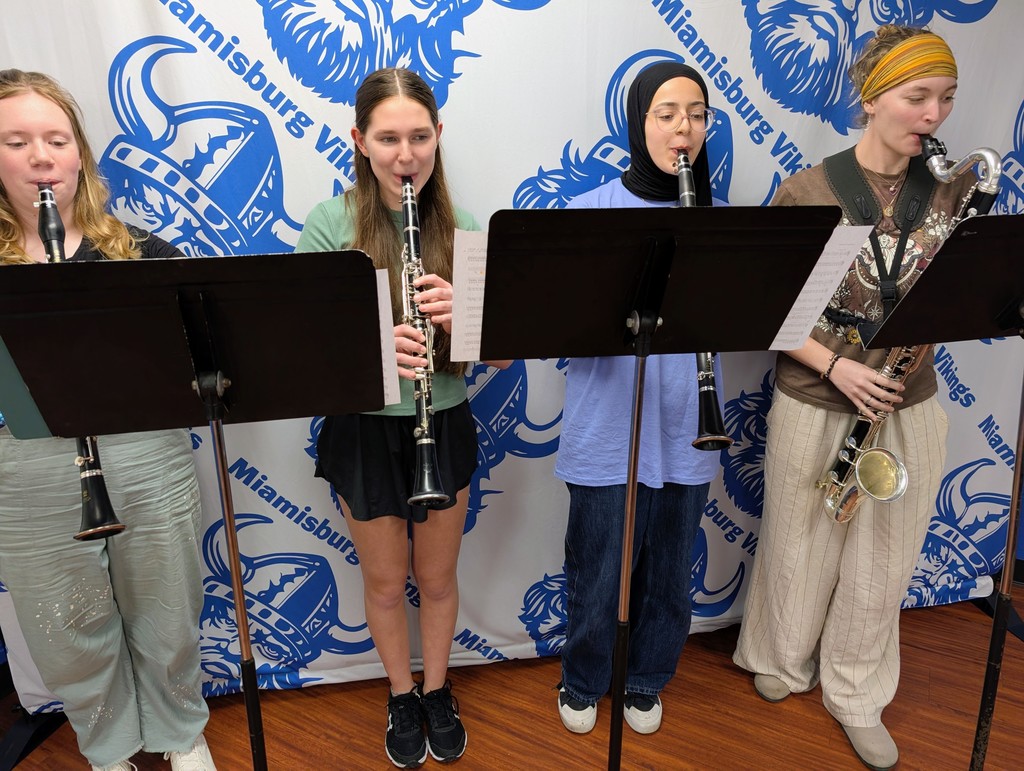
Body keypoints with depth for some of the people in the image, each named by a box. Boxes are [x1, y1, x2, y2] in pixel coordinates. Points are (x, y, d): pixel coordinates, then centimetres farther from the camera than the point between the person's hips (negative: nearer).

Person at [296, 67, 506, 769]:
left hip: (445, 424, 2)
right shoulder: (331, 224, -10)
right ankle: (401, 694, 45)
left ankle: (437, 691, 46)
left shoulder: (462, 230, -5)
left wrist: (460, 313, -27)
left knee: (438, 579, 19)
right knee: (385, 582, 17)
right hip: (366, 429, -1)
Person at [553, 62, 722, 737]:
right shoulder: (590, 212, -4)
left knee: (669, 572, 17)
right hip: (607, 434, -3)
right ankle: (583, 682, 39)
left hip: (684, 432, 3)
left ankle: (646, 680, 43)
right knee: (597, 572, 11)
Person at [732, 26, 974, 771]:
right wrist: (835, 365, -20)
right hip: (816, 405, -3)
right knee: (802, 550, 15)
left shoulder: (954, 191, 1)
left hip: (909, 408, 3)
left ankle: (856, 697, 37)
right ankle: (783, 660, 43)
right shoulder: (805, 191, -10)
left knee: (882, 564, 15)